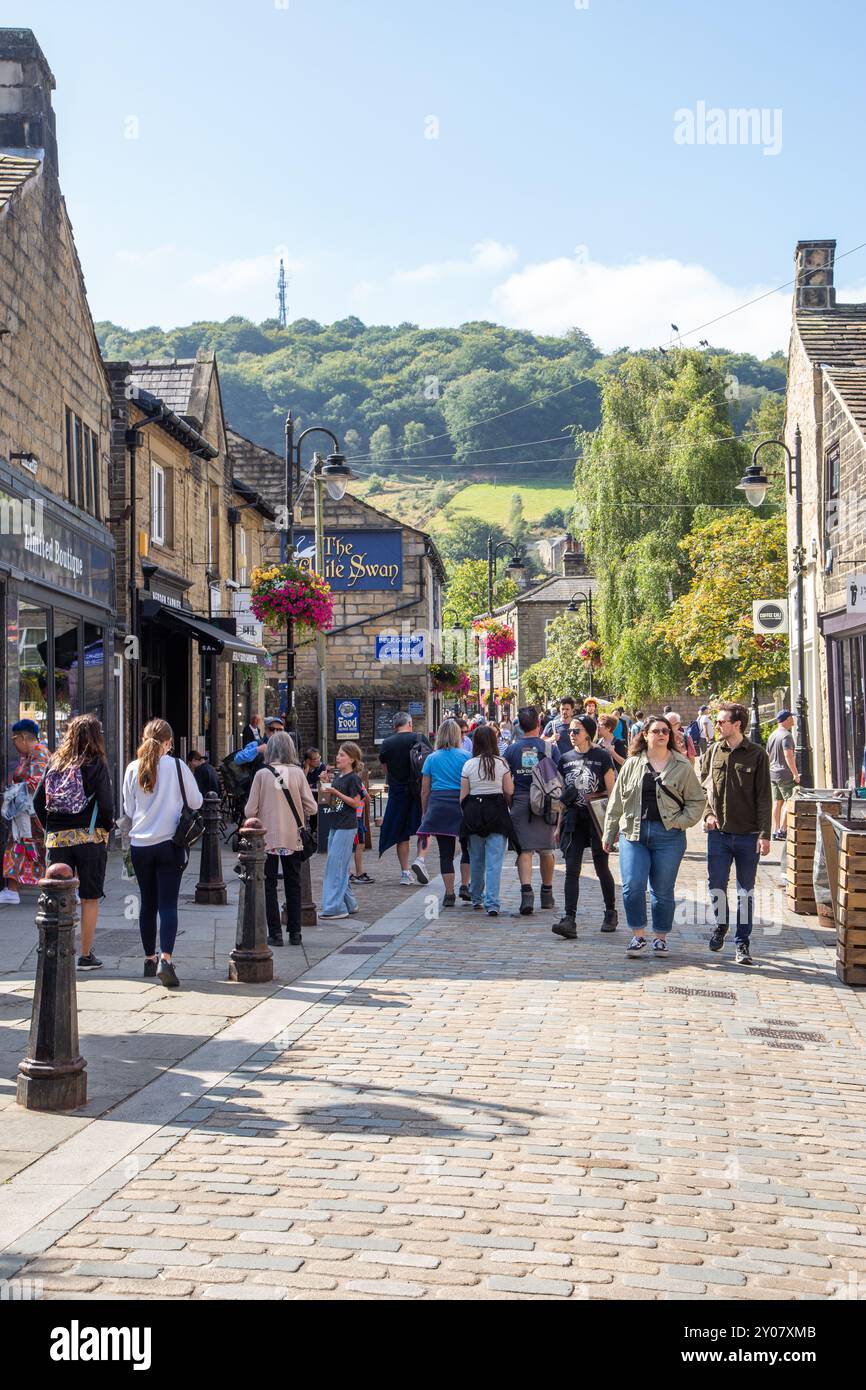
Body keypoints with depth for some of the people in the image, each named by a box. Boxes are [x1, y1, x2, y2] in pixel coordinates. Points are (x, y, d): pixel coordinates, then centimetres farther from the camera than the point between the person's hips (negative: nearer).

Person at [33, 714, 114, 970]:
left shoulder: (55, 762, 5)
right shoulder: (96, 764, -6)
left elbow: (38, 800, 5)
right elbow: (106, 803, -9)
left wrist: (51, 828, 14)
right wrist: (107, 828, 8)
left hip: (57, 837, 3)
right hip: (89, 837, -3)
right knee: (90, 898, 5)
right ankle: (86, 956, 6)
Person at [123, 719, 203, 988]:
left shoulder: (133, 769, -1)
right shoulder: (177, 766, -8)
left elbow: (128, 809, 7)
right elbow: (195, 802, 1)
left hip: (140, 844, 3)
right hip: (169, 844, -3)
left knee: (148, 903, 14)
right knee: (168, 904, -4)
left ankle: (150, 959, 21)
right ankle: (165, 958, -20)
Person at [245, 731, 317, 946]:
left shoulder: (262, 774, -9)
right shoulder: (298, 773, -5)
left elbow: (250, 810, -8)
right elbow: (311, 808, -5)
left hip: (267, 838, -2)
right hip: (293, 838, 2)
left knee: (269, 885, 7)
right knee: (293, 884, 13)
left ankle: (275, 933, 3)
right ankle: (295, 932, 14)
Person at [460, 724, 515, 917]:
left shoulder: (468, 765, -2)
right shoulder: (501, 764, -3)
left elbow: (463, 796, 1)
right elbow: (509, 792, -2)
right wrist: (506, 807, 17)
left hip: (473, 813, 1)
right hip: (497, 812, -1)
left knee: (476, 859, 16)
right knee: (494, 861, -3)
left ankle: (476, 899, 29)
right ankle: (492, 904, -11)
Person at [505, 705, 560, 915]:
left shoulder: (512, 749, 1)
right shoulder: (550, 748, -1)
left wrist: (508, 803, 15)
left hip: (520, 803, 0)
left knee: (525, 850, -2)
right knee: (546, 849, 14)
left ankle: (526, 891, -21)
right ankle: (547, 894, 26)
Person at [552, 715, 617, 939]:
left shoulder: (602, 757, -3)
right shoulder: (566, 759, 9)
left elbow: (611, 792, -2)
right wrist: (559, 825, 12)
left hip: (597, 819, -3)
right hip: (573, 820, 3)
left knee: (601, 868, 7)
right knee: (571, 870, -6)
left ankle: (611, 913, 27)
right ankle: (569, 920, -13)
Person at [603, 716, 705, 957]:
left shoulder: (682, 767, 5)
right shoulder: (632, 765, 9)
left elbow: (696, 801, 8)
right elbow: (617, 800, 13)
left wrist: (681, 821, -7)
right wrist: (609, 833, 12)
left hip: (668, 835, -1)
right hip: (633, 833, 1)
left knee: (663, 891, 5)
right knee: (632, 886, -10)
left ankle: (660, 938, 18)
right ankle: (638, 937, 2)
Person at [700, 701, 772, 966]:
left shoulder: (757, 755, -5)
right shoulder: (713, 753, 4)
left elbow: (763, 797, -6)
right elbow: (702, 787, 13)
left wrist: (764, 834, -10)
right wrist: (708, 813, -4)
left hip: (748, 834, -2)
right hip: (718, 833, 2)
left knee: (746, 890, 6)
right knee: (716, 884, 4)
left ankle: (743, 942, 15)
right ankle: (721, 925, 31)